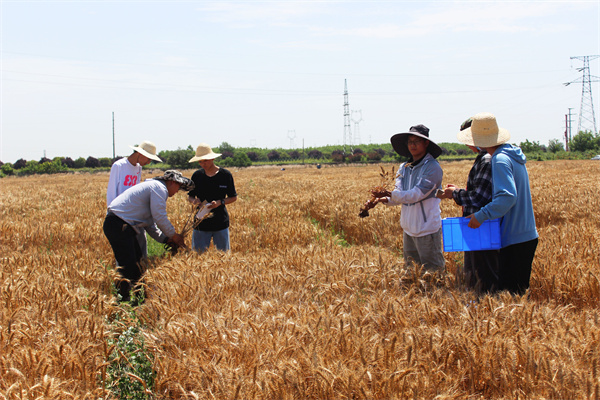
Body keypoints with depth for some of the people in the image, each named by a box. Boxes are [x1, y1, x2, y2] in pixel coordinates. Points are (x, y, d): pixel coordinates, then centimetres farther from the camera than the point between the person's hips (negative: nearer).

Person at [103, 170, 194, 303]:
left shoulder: (152, 186, 27)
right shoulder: (159, 188, -6)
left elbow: (151, 223, 26)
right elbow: (160, 218, -13)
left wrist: (166, 239, 17)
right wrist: (173, 235, 1)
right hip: (118, 226, -11)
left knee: (137, 262, 16)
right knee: (128, 267, -11)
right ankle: (122, 300, -9)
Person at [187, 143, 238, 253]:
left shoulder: (225, 175, -2)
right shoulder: (197, 176, 3)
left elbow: (233, 197, 4)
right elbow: (190, 196, 12)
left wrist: (220, 202, -15)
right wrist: (194, 201, -12)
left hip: (220, 223, -1)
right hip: (201, 223, 1)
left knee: (224, 253, 5)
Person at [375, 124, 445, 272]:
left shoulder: (433, 167, -11)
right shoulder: (404, 168, 10)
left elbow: (418, 193, -21)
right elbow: (398, 195, 2)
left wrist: (392, 194, -31)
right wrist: (386, 199, -21)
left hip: (427, 228, -7)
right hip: (409, 228, 7)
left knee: (433, 271, 0)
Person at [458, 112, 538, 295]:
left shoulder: (500, 159, -16)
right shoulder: (514, 154, 14)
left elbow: (507, 197, -26)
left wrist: (480, 216, -20)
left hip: (514, 239, -10)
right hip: (527, 236, 10)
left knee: (509, 293, -6)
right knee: (520, 291, 13)